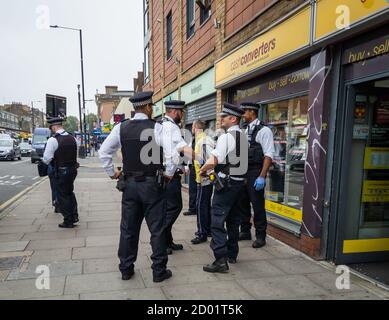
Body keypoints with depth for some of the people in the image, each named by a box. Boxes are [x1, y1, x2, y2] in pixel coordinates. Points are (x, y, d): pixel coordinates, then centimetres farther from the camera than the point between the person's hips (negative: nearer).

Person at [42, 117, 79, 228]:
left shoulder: (53, 140, -17)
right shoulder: (72, 138, 3)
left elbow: (46, 159, -16)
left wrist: (51, 162, 5)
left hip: (60, 172, -6)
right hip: (72, 169, 6)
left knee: (62, 196, 7)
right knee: (70, 192, 24)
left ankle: (68, 221, 15)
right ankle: (74, 216, 27)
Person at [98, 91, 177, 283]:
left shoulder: (121, 128, 1)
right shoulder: (156, 128, -10)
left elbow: (103, 152, 2)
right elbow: (172, 154, -18)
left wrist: (112, 172, 12)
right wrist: (169, 174, -3)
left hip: (129, 183, 4)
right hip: (152, 184, -4)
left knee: (128, 229, 15)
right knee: (157, 229, 8)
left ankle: (126, 269, 27)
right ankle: (159, 271, 17)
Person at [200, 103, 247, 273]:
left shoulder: (226, 137, -15)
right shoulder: (243, 136, 10)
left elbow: (212, 161, -22)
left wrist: (202, 170, -3)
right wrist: (213, 167, 17)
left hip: (226, 183, -8)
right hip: (240, 181, 9)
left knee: (217, 222, -6)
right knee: (234, 221, 17)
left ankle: (221, 260, -7)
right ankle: (232, 254, 29)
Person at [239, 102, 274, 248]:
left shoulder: (263, 130, -10)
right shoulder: (246, 130, 14)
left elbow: (269, 155, -16)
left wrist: (262, 177, -22)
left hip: (255, 173, -8)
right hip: (243, 171, 8)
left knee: (257, 205, 1)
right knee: (243, 203, 15)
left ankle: (260, 236, 16)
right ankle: (245, 231, 30)